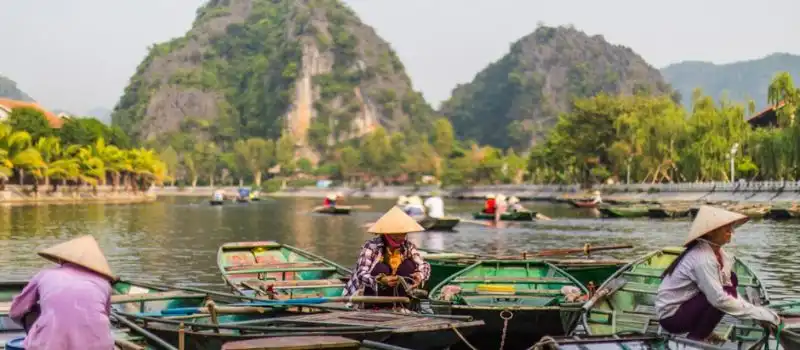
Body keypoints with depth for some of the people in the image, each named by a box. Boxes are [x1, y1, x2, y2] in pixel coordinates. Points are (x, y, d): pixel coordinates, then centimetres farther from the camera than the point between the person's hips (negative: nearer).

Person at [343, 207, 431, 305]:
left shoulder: (408, 246, -6)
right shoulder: (371, 246, -20)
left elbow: (424, 265, -11)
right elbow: (361, 275, -29)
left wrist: (420, 275, -37)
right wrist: (381, 280, -49)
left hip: (396, 294, 4)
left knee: (409, 265, -13)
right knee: (382, 268, -28)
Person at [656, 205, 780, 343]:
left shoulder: (716, 251, 1)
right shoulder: (702, 257, -26)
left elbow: (730, 284, 0)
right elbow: (719, 299, -31)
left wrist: (761, 316, -10)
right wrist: (761, 314, -26)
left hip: (684, 304, 9)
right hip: (671, 316, -9)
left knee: (731, 279, 5)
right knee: (726, 293, -20)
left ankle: (702, 332, 9)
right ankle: (696, 338, -6)